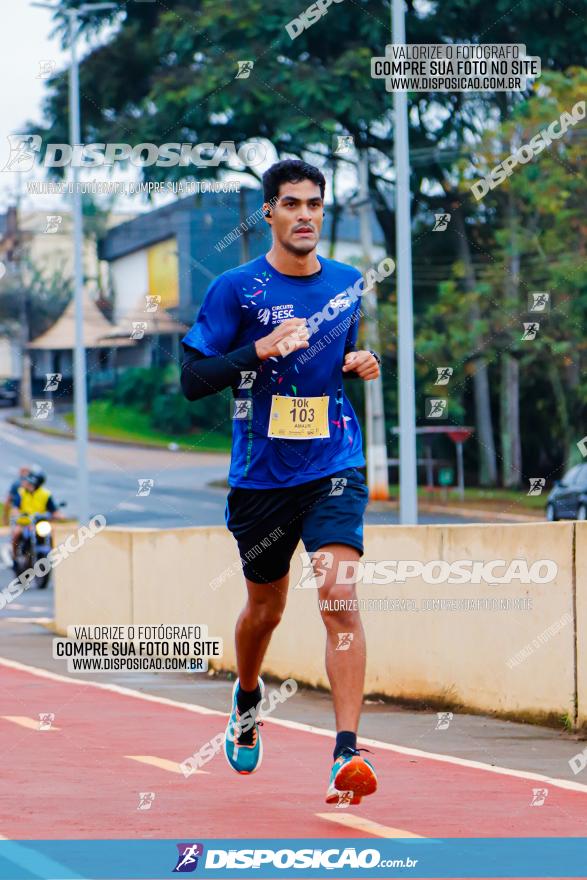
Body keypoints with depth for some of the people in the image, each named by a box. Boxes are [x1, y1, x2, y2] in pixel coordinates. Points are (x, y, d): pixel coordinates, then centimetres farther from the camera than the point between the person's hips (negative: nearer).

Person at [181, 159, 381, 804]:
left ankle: (347, 755, -23)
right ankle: (247, 700, 49)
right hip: (261, 476, 0)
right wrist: (260, 349, -21)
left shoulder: (348, 283, 6)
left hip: (334, 468, 1)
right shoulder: (236, 288, -5)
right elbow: (192, 379, -8)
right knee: (265, 609, 15)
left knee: (339, 598, -18)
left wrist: (359, 364, 2)